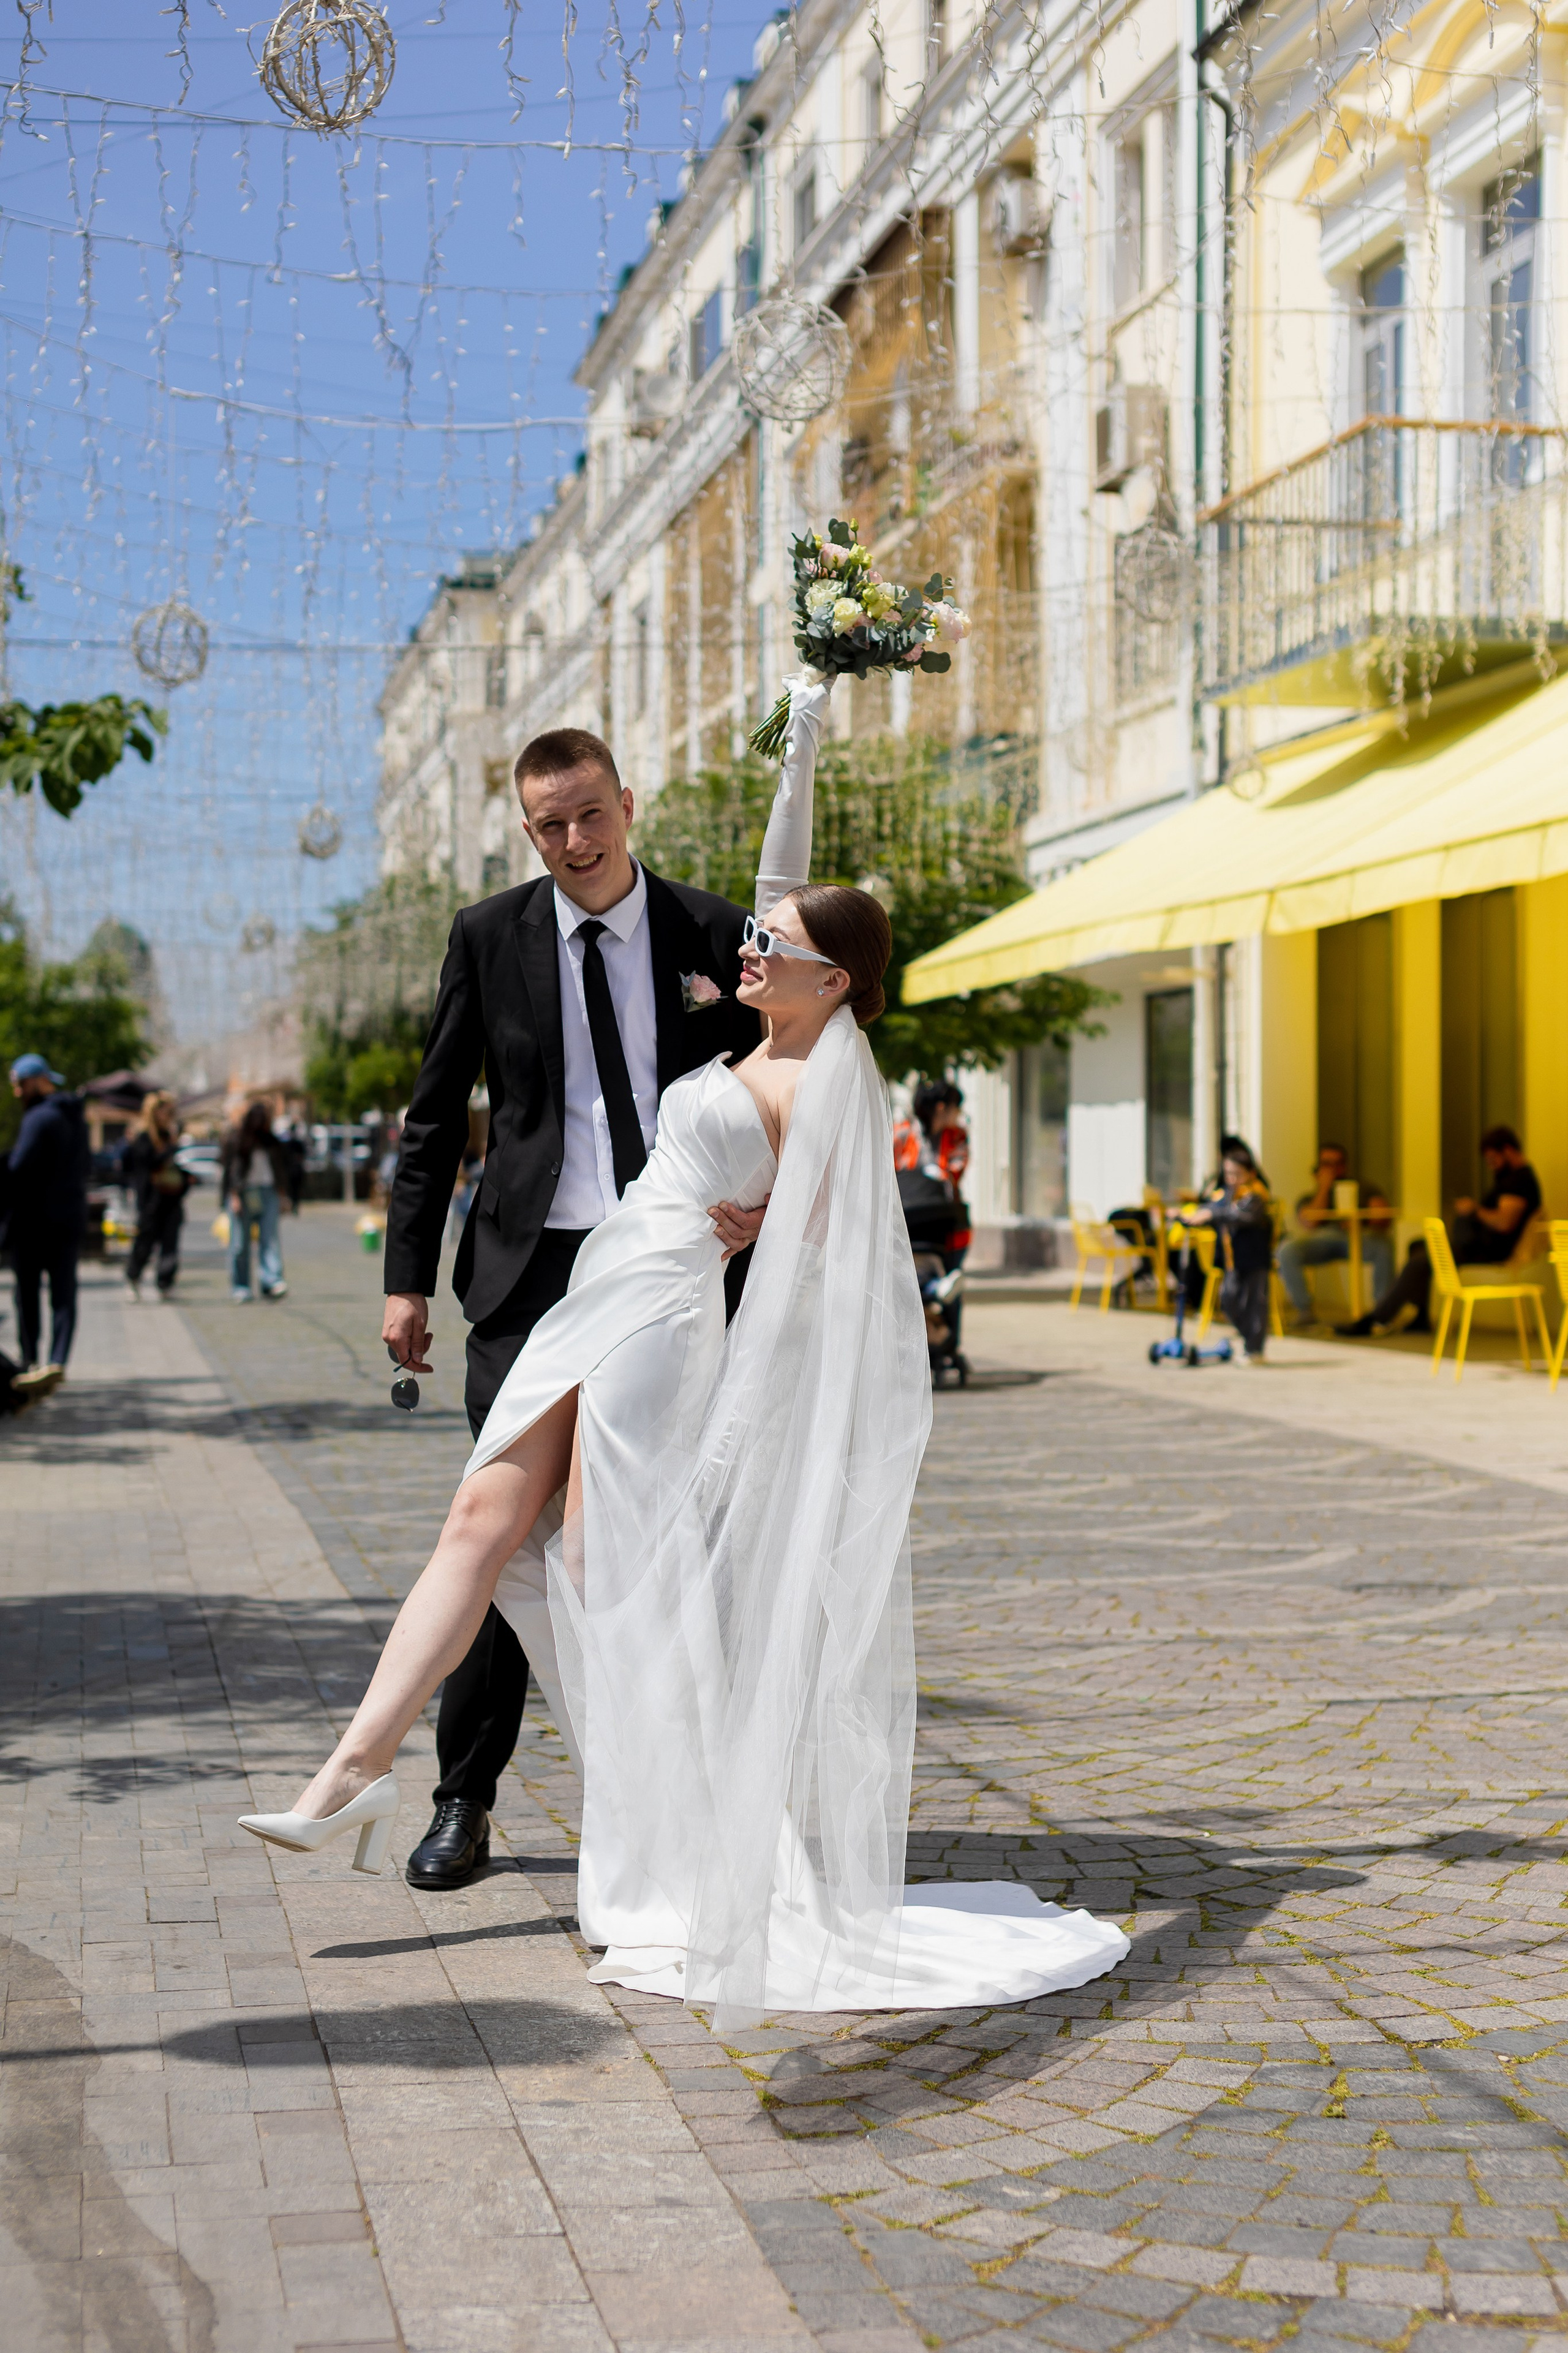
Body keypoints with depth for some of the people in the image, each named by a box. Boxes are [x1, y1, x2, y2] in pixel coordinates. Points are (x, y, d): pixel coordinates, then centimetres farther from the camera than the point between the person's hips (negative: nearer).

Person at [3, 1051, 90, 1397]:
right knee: (64, 1294, 2)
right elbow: (86, 1163, 21)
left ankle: (30, 1362, 5)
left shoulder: (40, 1118, -15)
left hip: (34, 1219, -7)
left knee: (28, 1293, 3)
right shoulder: (77, 1116, 13)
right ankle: (57, 1362, -8)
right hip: (70, 1218, 7)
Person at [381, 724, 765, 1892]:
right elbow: (436, 1117, 7)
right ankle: (465, 1800, 8)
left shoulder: (715, 934, 2)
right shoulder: (489, 936, 4)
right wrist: (409, 1278, 2)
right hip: (534, 1270, 0)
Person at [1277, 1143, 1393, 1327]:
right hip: (1321, 1236, 1)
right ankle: (1305, 1310, -23)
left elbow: (1382, 1220, 5)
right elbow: (1310, 1223, 3)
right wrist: (1324, 1188, 8)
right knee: (1287, 1250, -32)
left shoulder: (1368, 1191, 24)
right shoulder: (1309, 1198, 26)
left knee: (1383, 1246, -36)